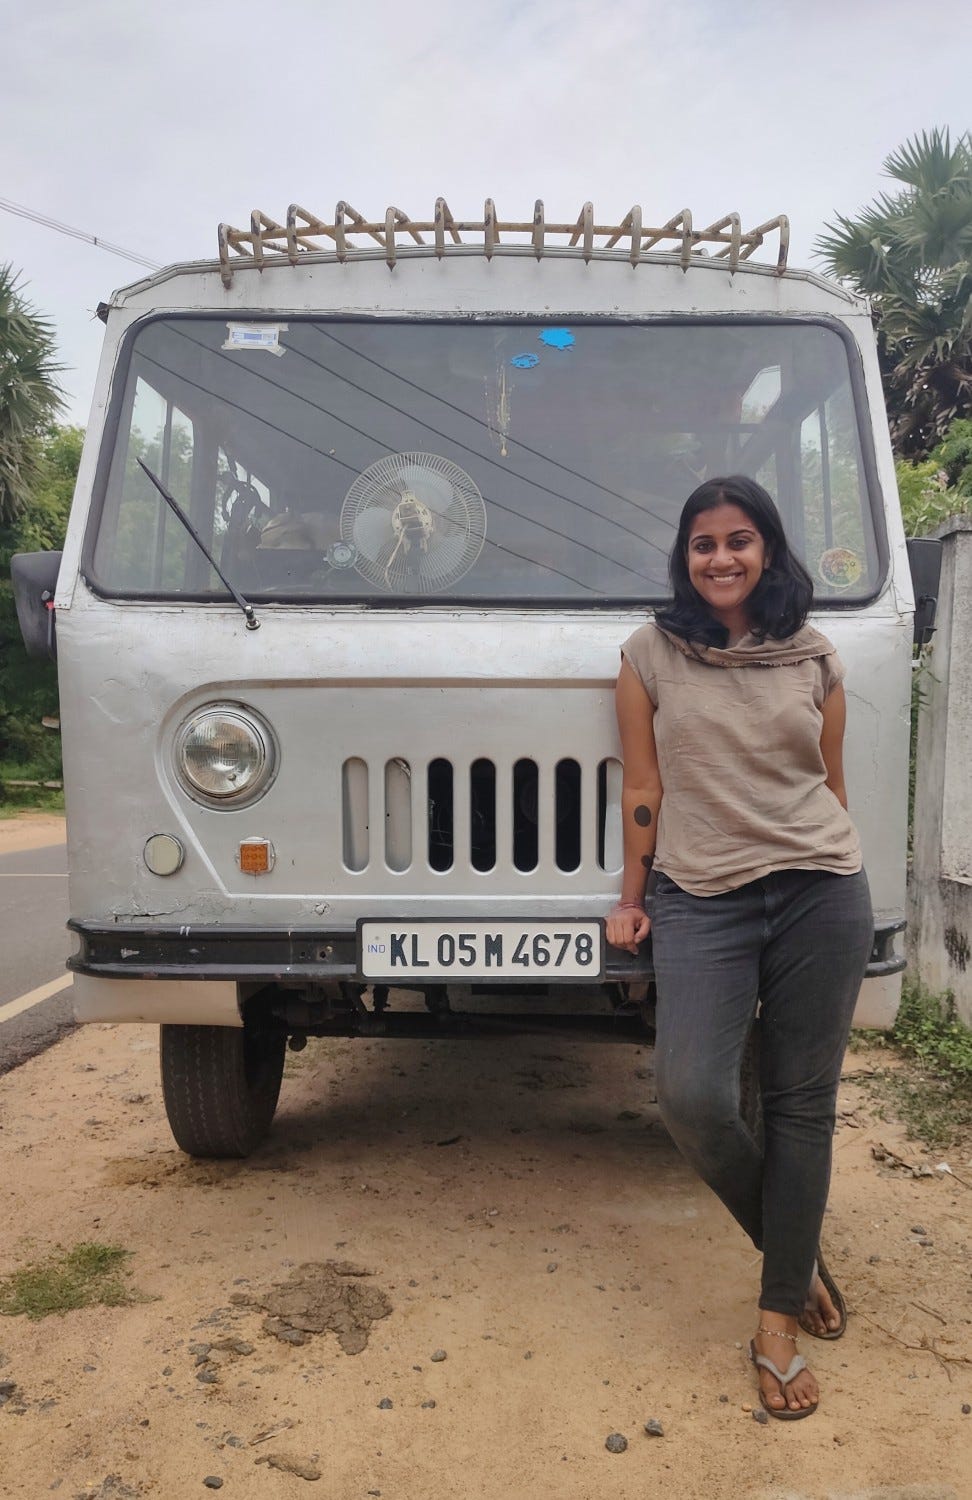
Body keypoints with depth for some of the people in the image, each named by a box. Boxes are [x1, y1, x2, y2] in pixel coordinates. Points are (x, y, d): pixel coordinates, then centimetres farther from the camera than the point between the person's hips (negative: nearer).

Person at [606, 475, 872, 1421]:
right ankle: (796, 1251, 17)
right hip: (700, 899, -1)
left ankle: (777, 1319, 21)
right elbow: (642, 790, 5)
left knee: (801, 1102, 5)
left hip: (820, 897, 2)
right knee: (691, 1095, -15)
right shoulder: (651, 654, 4)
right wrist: (631, 900, 5)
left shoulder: (815, 658, 8)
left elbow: (831, 786, 14)